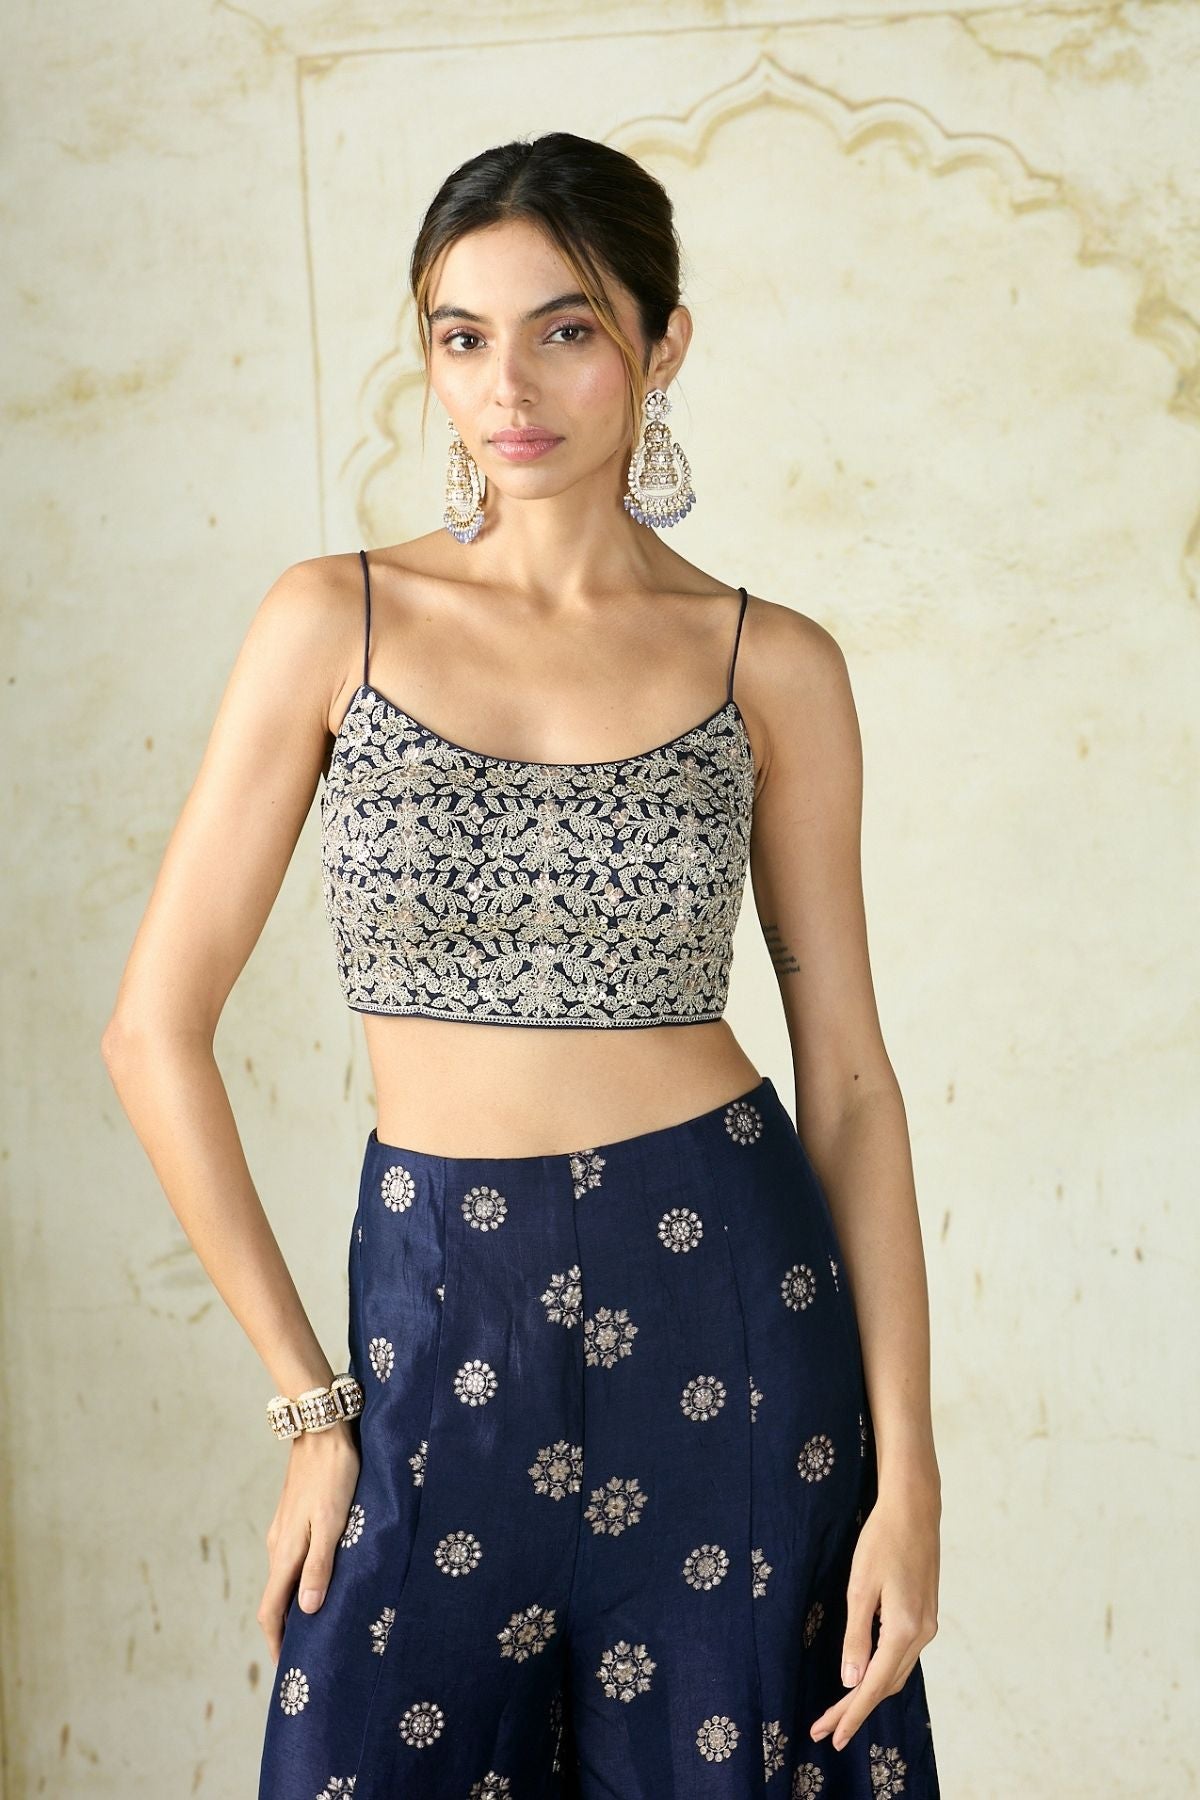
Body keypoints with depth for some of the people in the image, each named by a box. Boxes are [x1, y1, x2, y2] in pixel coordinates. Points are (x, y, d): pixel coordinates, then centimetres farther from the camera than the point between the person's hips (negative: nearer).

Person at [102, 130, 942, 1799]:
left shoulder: (772, 664, -1)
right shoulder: (336, 622, -3)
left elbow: (849, 1072, 0)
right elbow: (157, 1029, -2)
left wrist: (909, 1475, -6)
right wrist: (311, 1398, -3)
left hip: (725, 1298, 0)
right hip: (439, 1309, 0)